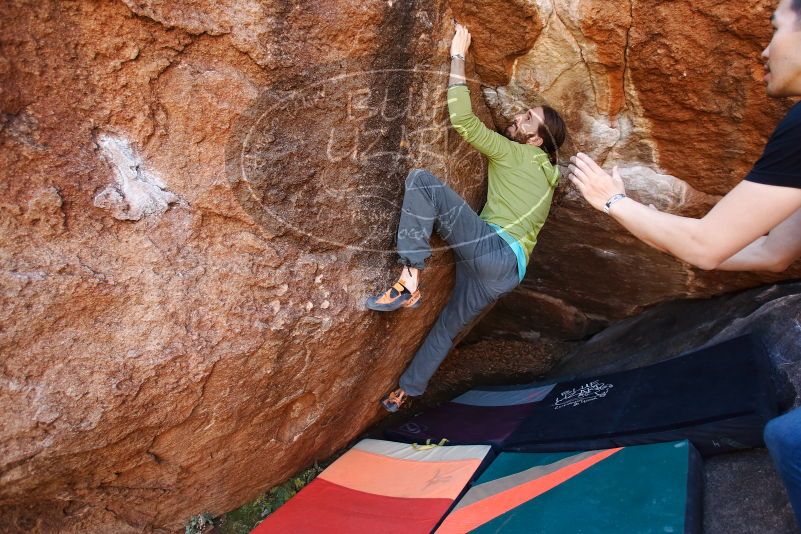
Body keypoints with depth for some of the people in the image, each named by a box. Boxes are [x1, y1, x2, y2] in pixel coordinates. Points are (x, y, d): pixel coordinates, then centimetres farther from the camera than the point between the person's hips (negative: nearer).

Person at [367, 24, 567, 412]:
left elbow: (462, 120, -7)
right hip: (505, 272, 9)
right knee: (447, 328, 23)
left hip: (494, 251, -9)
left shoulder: (518, 154, 3)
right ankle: (406, 392, 37)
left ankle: (409, 281, -26)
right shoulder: (543, 172, 27)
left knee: (422, 180, -20)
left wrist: (458, 56, 0)